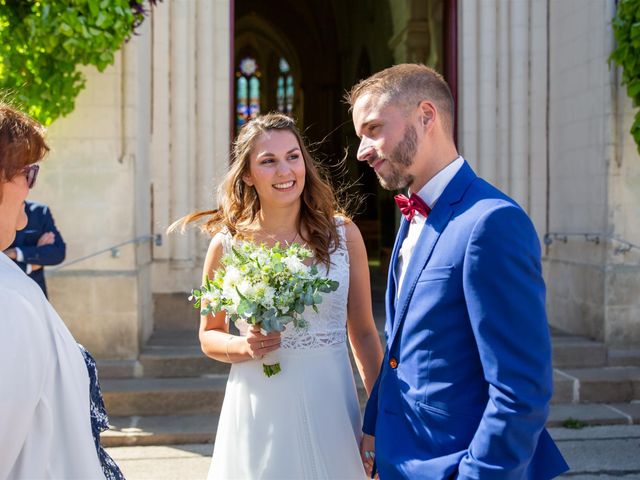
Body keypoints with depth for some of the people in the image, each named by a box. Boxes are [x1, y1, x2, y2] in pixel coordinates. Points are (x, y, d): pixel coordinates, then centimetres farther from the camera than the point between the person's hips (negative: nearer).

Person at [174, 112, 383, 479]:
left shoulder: (343, 233, -2)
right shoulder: (227, 244, -3)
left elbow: (365, 335, 4)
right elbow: (209, 336, 9)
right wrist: (244, 346, -12)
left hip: (330, 405, 1)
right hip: (259, 410, 0)